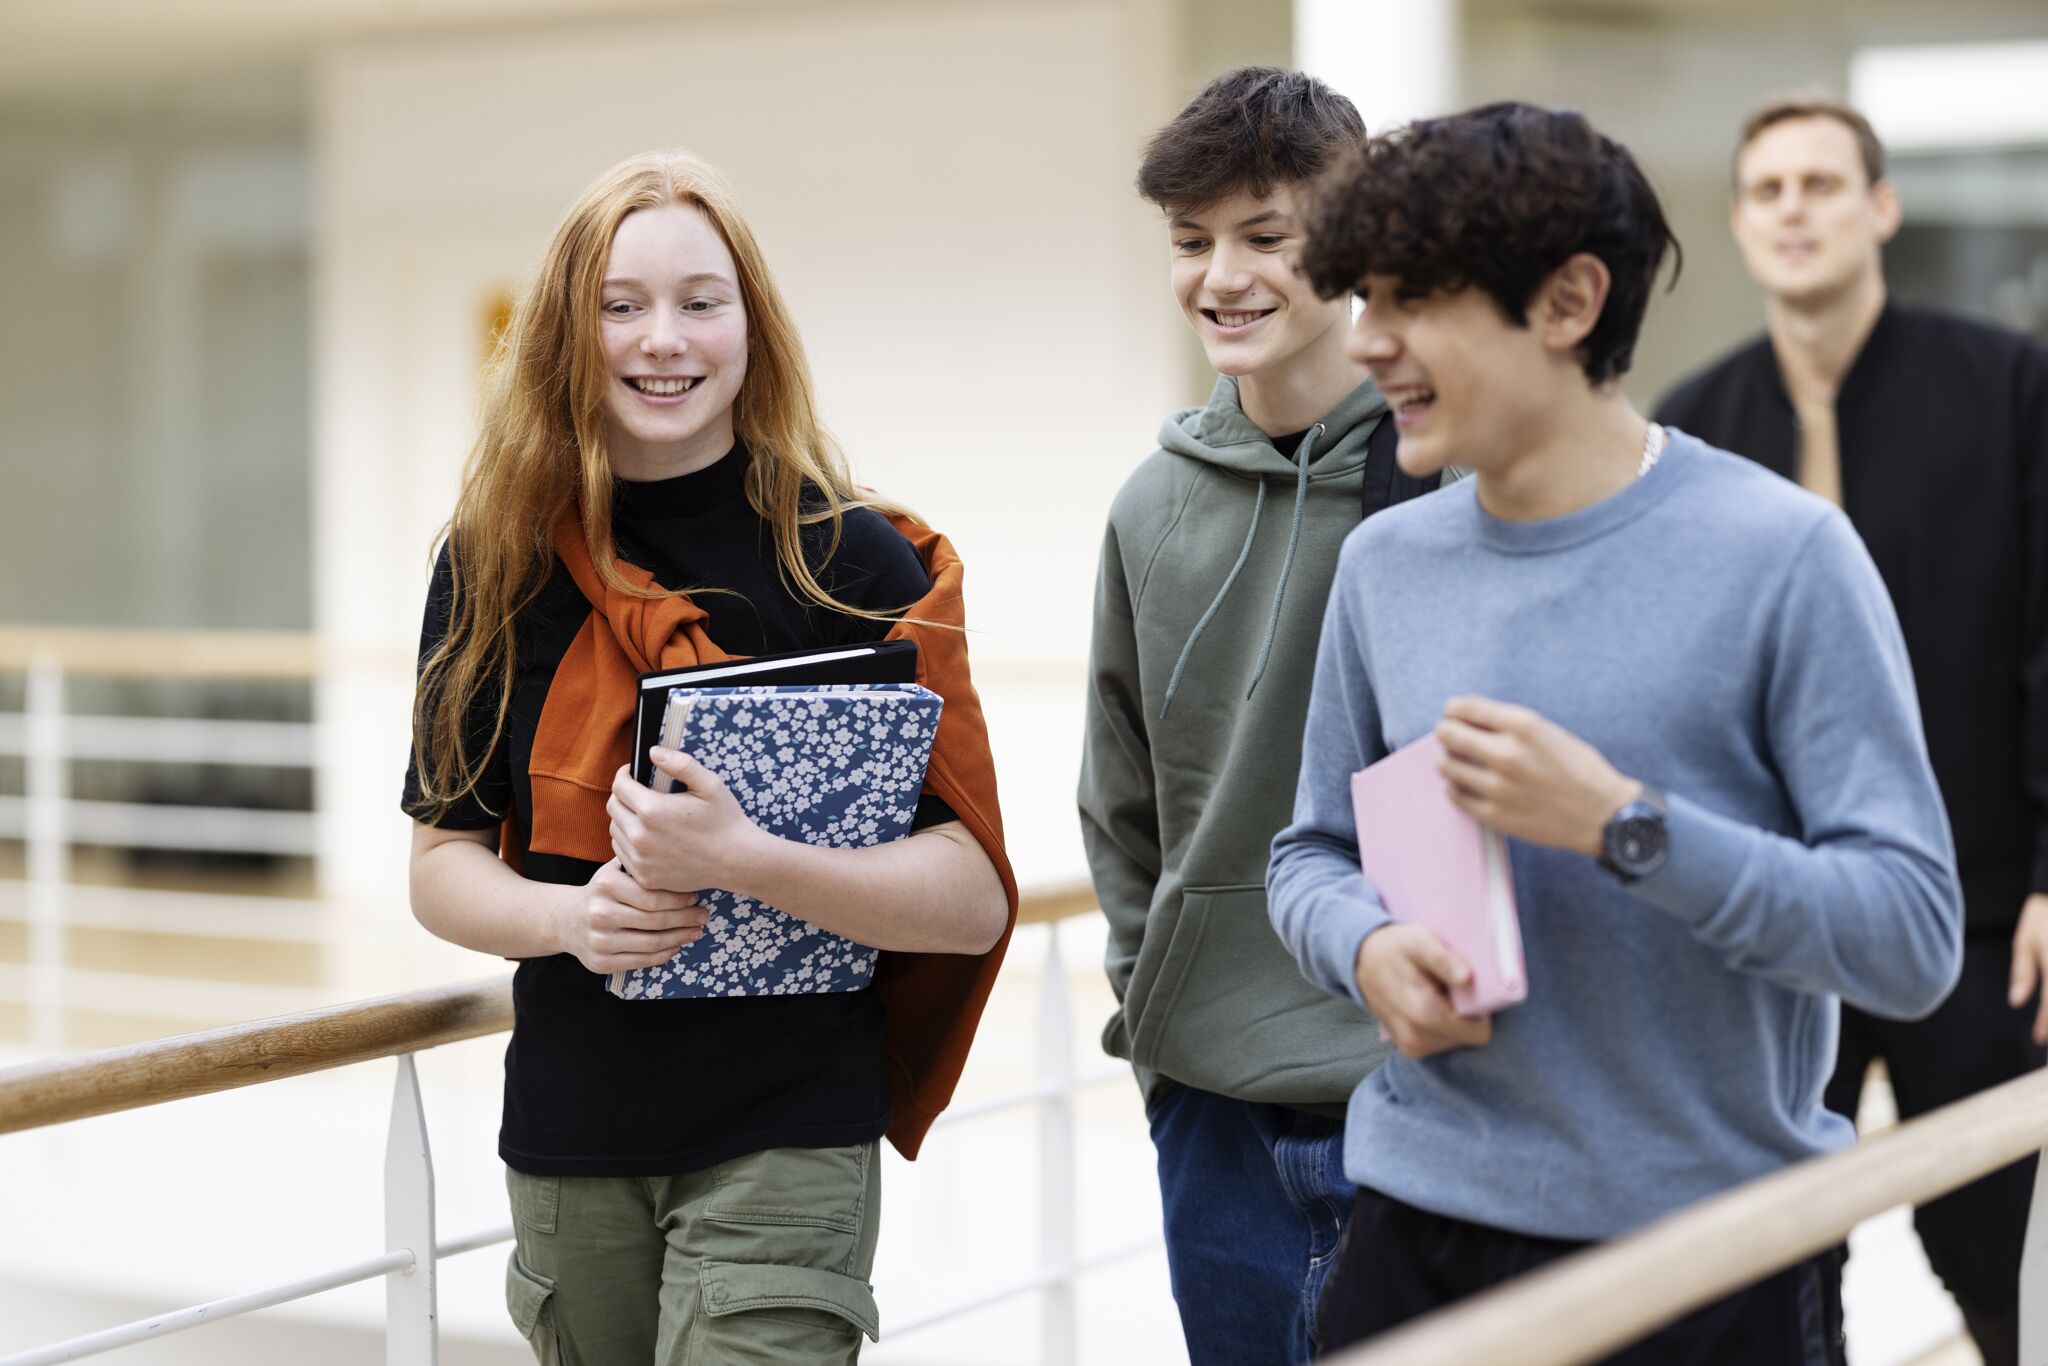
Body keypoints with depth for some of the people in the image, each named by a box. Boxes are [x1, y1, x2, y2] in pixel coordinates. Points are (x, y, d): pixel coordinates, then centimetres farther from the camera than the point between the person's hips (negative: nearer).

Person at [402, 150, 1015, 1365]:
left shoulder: (853, 565, -6)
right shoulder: (498, 564, 3)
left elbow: (975, 898, -10)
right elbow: (443, 858, 7)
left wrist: (744, 860, -25)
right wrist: (566, 916, -14)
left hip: (785, 1139, -3)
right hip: (569, 1136, 3)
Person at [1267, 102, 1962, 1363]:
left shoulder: (1781, 553, -11)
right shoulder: (1386, 563, 4)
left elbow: (1912, 938, -15)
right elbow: (1315, 851, 15)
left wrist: (1622, 825, -24)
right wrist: (1368, 949, -8)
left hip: (1715, 1251, -4)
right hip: (1421, 1224, 4)